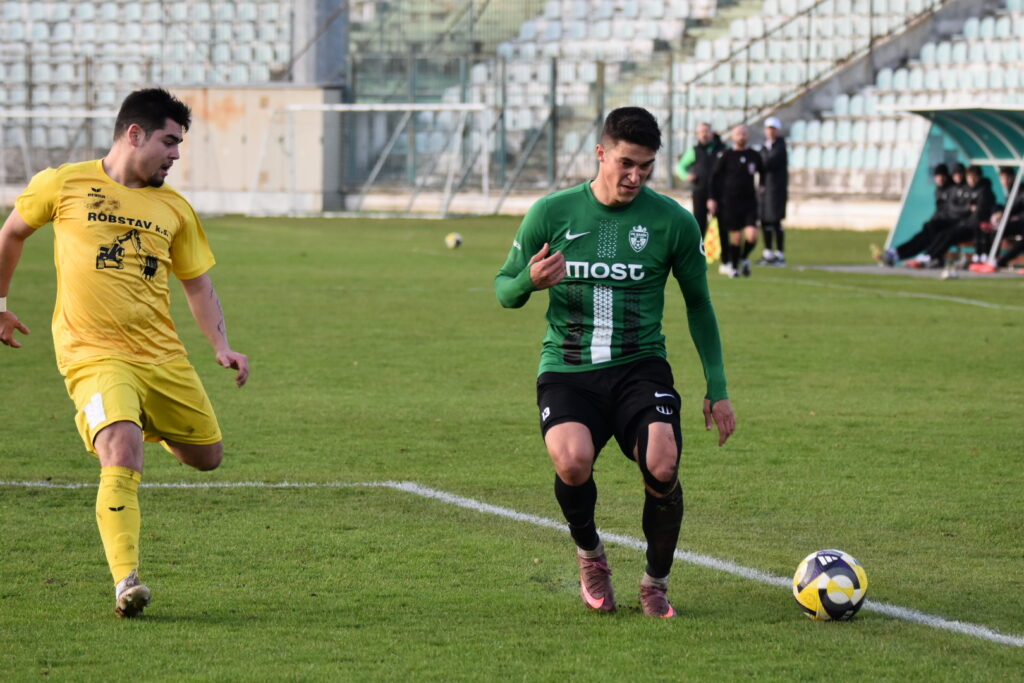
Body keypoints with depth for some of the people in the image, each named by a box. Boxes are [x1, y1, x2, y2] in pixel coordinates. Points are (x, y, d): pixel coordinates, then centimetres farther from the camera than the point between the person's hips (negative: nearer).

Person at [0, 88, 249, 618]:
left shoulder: (173, 209, 10)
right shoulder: (63, 186, 1)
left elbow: (196, 282, 17)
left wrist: (222, 346, 3)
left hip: (163, 356, 5)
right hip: (94, 356, -5)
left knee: (206, 455, 11)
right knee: (122, 453, -27)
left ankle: (149, 427, 44)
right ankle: (126, 582, -27)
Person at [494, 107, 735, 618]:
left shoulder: (672, 221, 1)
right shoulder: (552, 213, 0)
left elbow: (698, 304, 14)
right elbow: (504, 290, 9)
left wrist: (717, 388, 12)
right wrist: (529, 281, -16)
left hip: (640, 366, 1)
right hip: (566, 370, -1)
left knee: (661, 467, -26)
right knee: (573, 461, -31)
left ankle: (655, 584, 4)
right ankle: (589, 555, 4)